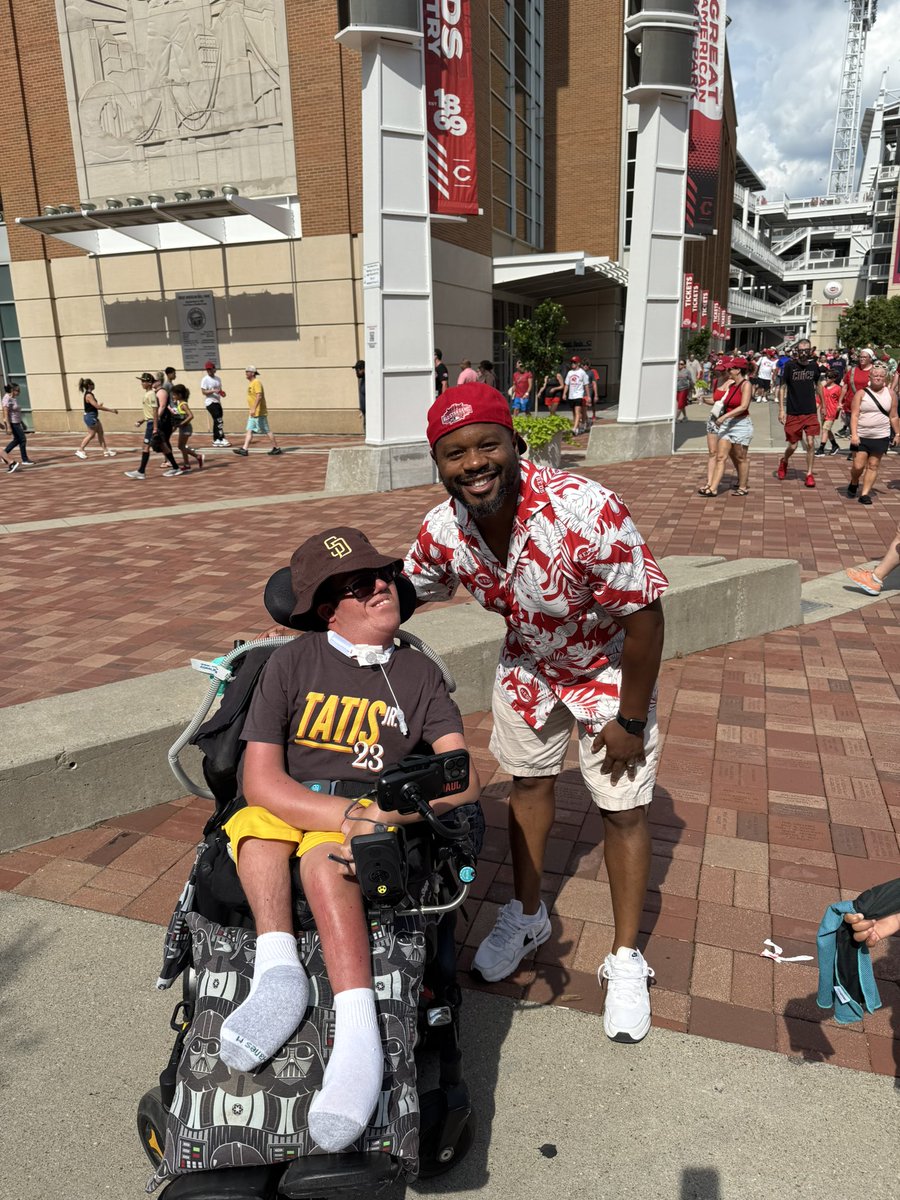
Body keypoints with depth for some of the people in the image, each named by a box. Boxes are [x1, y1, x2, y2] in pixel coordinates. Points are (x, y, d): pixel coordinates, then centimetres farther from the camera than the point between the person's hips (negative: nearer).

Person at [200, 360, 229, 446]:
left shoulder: (218, 379, 14)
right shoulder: (205, 379, -7)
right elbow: (203, 391, -12)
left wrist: (222, 393, -1)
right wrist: (213, 391, -26)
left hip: (218, 402, 7)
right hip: (210, 402, -7)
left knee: (217, 421, 9)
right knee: (218, 420, -15)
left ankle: (216, 440, 16)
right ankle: (222, 439, -15)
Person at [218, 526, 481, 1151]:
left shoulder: (420, 673, 7)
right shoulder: (293, 661, 1)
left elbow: (463, 779, -3)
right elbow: (261, 780, -9)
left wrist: (383, 814, -22)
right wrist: (352, 816, -24)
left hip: (376, 823, -1)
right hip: (286, 815, 1)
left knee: (322, 854, -33)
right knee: (255, 817, -30)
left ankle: (358, 1029, -42)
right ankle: (278, 968, -37)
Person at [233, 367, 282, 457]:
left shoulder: (256, 382, -15)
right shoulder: (251, 383, 16)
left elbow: (259, 396, -26)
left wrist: (254, 409, -32)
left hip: (259, 413, -10)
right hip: (253, 413, 10)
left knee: (267, 431, -4)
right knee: (249, 431, 3)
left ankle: (277, 448, 5)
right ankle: (244, 449, 0)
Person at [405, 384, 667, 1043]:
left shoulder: (586, 513, -39)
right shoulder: (444, 529, -22)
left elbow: (644, 616, -28)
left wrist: (630, 720, -19)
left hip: (611, 667, -4)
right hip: (528, 662, 5)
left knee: (623, 810, 4)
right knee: (528, 785, 18)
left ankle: (625, 959, 27)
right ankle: (527, 915, 43)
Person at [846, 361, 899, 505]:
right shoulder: (861, 393, -3)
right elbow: (854, 415, -8)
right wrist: (854, 434, -18)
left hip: (881, 437, 2)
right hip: (861, 436, -2)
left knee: (873, 466, 2)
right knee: (858, 465, -4)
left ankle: (865, 493, 8)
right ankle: (854, 483, 26)